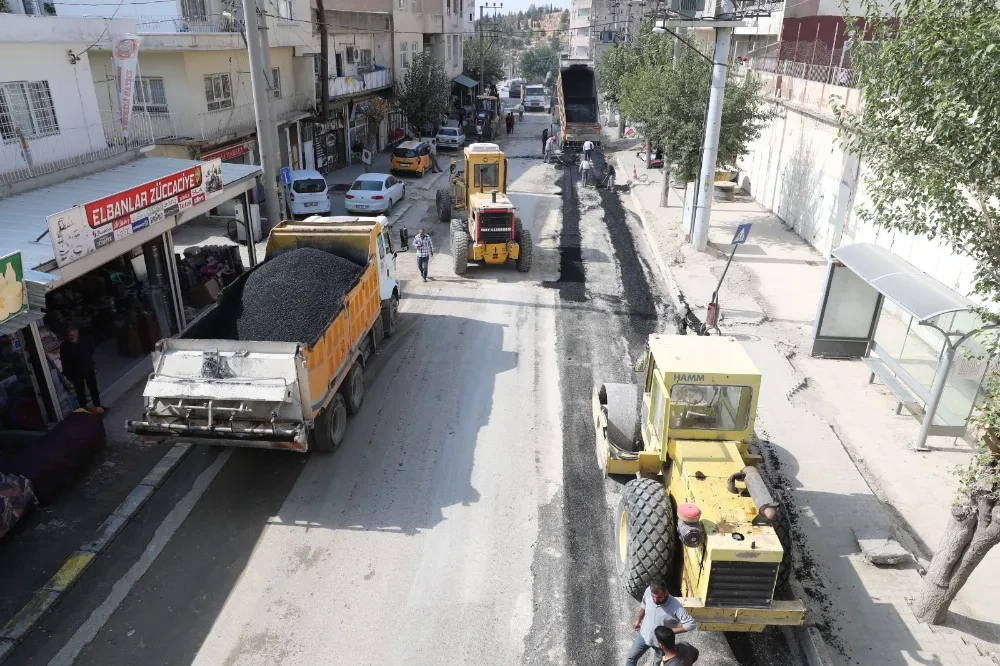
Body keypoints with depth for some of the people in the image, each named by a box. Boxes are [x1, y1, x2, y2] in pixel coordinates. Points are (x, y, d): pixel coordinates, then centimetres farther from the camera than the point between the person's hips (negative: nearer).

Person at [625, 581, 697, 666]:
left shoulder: (675, 607, -38)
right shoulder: (648, 591, -25)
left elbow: (691, 624, -30)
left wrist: (671, 631, -31)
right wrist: (638, 620, 11)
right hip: (644, 635, 3)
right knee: (632, 656, 21)